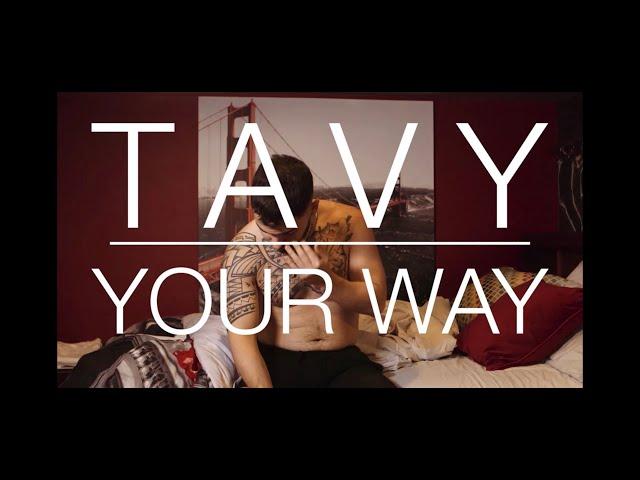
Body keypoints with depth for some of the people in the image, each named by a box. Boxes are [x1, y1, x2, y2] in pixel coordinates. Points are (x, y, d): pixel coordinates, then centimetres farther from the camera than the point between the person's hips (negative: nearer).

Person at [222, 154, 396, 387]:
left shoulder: (348, 221, -6)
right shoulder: (243, 248, -10)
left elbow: (376, 300, -3)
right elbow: (241, 336, -14)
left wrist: (325, 279, -19)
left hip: (343, 361, 1)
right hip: (275, 362, -1)